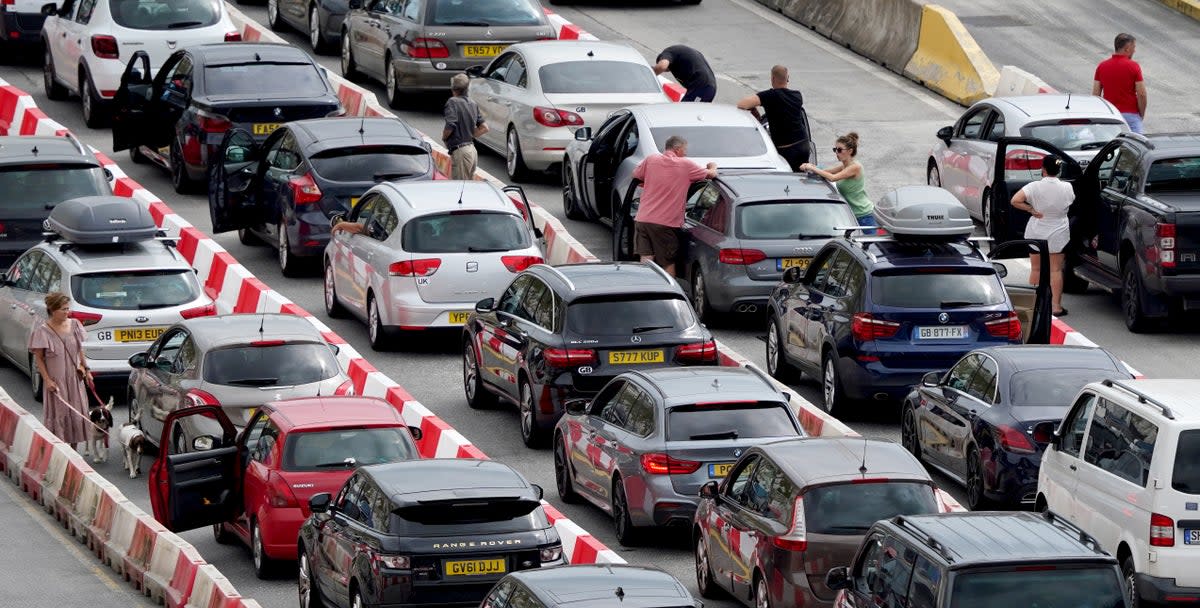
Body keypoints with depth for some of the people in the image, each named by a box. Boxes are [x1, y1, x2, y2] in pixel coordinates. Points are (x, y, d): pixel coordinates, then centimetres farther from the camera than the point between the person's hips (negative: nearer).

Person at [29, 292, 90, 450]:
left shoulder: (74, 325, 2)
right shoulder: (43, 331, -13)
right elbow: (38, 358, -10)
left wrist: (86, 369, 11)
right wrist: (47, 380, -15)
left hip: (74, 378, 5)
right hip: (55, 380, -5)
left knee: (77, 414, 7)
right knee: (57, 415, -1)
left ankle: (73, 448, 19)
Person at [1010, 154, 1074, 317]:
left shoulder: (1035, 187, -16)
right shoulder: (1067, 188, -10)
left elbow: (1015, 200, -24)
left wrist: (1032, 210, -13)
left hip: (1036, 232, 0)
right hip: (1058, 234, 0)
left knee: (1036, 269, 13)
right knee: (1056, 270, 5)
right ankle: (1056, 306, 1)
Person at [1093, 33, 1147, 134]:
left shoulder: (1102, 66, 4)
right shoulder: (1133, 66, -8)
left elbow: (1095, 94, 4)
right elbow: (1141, 95, -9)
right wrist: (1141, 115, 5)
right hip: (1130, 114, -4)